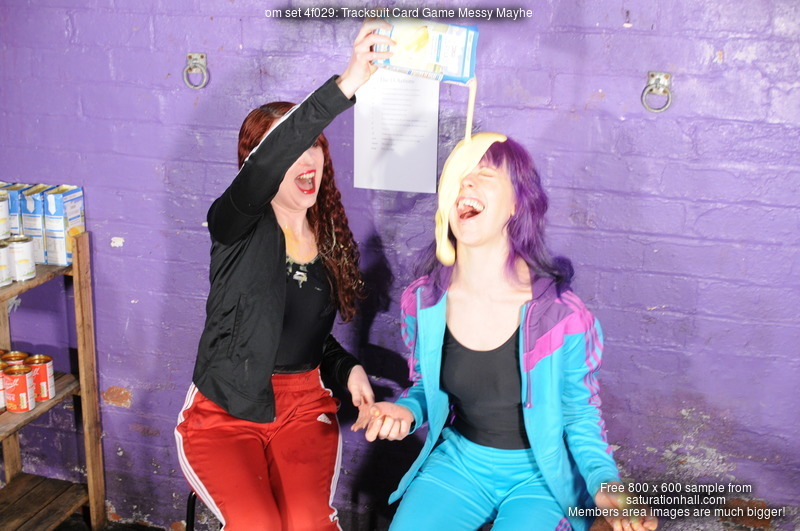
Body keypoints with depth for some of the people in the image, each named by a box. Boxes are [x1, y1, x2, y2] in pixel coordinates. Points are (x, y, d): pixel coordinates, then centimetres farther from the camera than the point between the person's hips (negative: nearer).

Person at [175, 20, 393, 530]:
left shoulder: (332, 242, 7)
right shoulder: (236, 226, -9)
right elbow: (262, 168, -33)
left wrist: (349, 368, -4)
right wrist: (345, 85, -44)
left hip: (303, 406, 4)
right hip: (224, 412, -3)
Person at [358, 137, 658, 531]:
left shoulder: (561, 315, -22)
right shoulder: (421, 302, -12)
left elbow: (580, 416, -6)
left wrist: (604, 485, -22)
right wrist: (407, 410, -15)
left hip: (540, 474, -2)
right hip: (459, 460, 3)